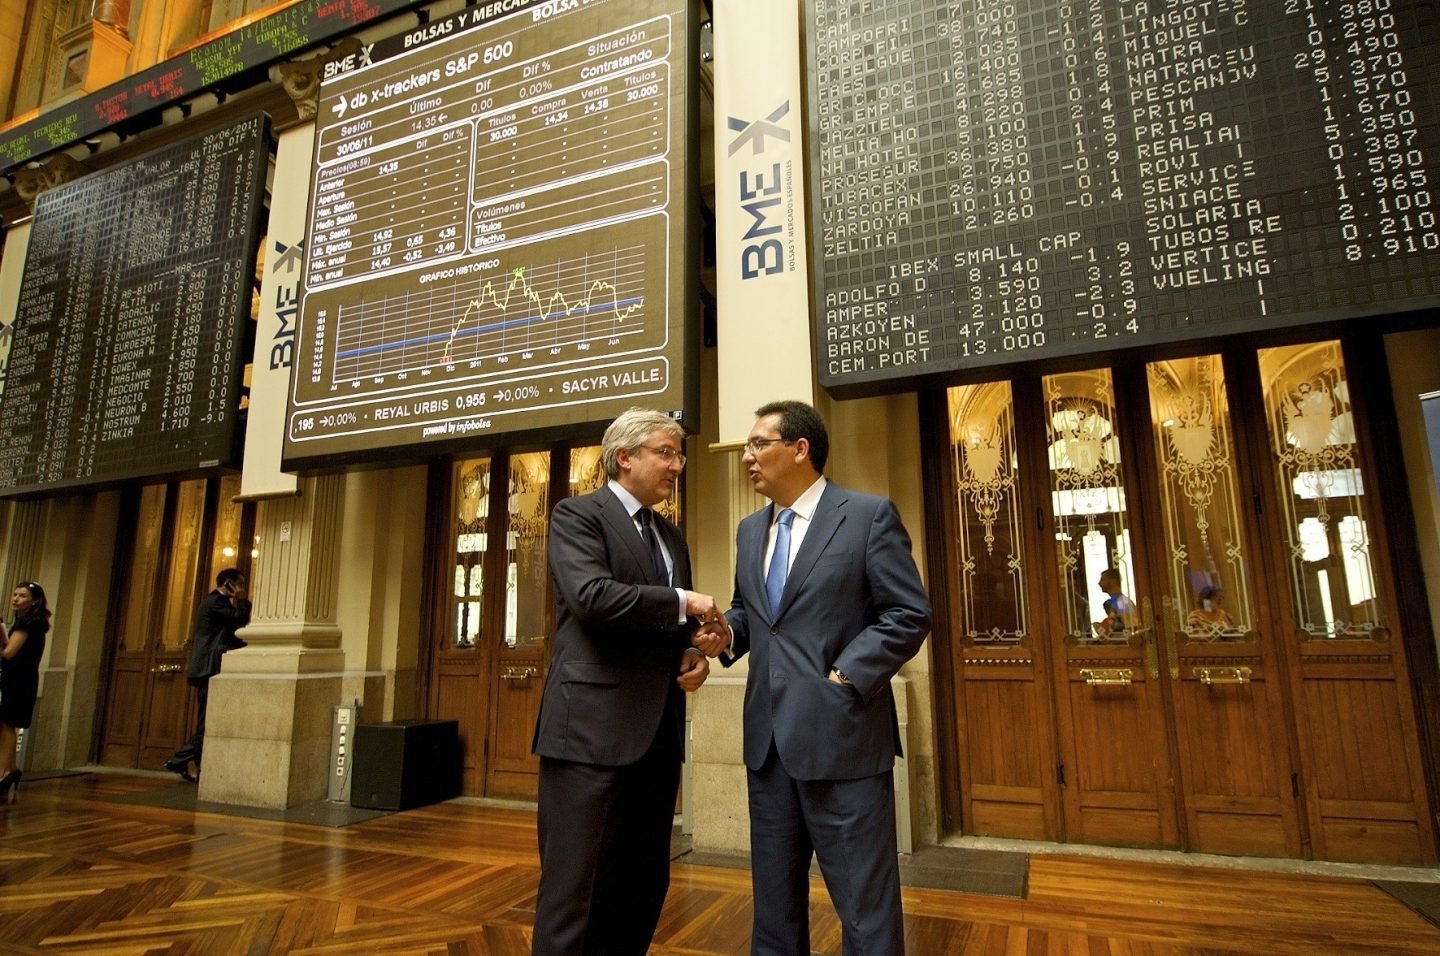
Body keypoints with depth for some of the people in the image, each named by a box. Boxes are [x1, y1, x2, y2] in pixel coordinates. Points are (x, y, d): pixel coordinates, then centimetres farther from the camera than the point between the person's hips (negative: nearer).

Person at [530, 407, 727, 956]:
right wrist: (681, 601, -14)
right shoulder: (577, 515, -4)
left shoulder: (671, 536, 18)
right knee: (574, 887, -1)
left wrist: (692, 653, 1)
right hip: (593, 728, -7)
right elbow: (591, 595, -21)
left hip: (658, 734, 8)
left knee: (644, 885, 16)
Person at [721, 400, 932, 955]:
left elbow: (911, 614, -9)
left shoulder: (869, 515, -6)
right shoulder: (751, 530, 13)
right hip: (768, 737, 6)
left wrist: (847, 676, -15)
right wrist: (726, 632, -1)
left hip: (841, 734, -6)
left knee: (865, 904, 7)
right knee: (774, 897, 19)